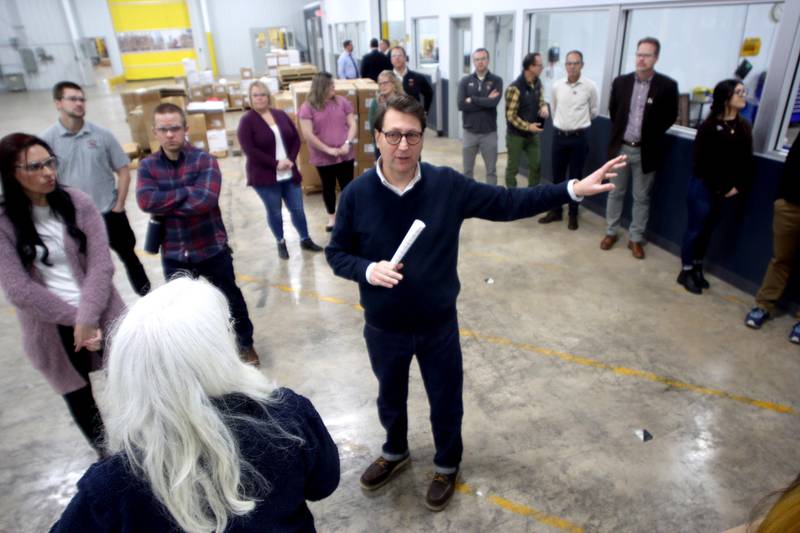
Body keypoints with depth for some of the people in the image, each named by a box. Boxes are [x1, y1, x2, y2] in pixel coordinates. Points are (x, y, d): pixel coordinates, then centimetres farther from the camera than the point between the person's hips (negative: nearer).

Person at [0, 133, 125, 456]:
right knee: (78, 397, 18)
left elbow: (101, 265, -10)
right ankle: (106, 455, 41)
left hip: (103, 316, 0)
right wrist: (76, 320, -15)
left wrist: (87, 318, -19)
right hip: (52, 329, 0)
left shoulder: (77, 203, -5)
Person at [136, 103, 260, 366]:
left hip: (212, 248, -2)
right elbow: (145, 201, -18)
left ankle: (246, 343, 38)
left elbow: (206, 199, -26)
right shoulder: (147, 165, -1)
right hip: (173, 253, 3)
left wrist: (164, 205, -17)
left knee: (231, 298, 15)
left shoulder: (205, 160, -11)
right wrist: (187, 192, -21)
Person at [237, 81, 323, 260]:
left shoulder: (281, 115, 7)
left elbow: (296, 139, 8)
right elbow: (249, 150, -16)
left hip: (289, 173, 4)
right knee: (274, 212, 8)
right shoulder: (247, 121, -8)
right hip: (265, 176, -4)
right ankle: (281, 243, 26)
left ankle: (305, 239, 26)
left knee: (297, 208, 9)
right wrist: (275, 163, -19)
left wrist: (291, 160, -8)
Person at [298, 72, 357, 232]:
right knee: (328, 187, 13)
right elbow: (308, 134, -12)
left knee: (347, 186, 8)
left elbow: (352, 125, 3)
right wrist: (328, 149, -14)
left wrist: (347, 143, -12)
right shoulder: (307, 107, -7)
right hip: (323, 158, -2)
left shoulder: (342, 102, 3)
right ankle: (332, 217, 31)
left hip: (346, 155, 2)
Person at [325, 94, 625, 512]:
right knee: (390, 398, 26)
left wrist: (571, 190, -16)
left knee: (445, 401, 20)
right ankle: (395, 452, 57)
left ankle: (447, 465, 50)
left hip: (438, 325, 0)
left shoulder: (447, 185, -13)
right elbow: (335, 253, -4)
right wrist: (367, 270, -25)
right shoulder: (357, 194, -13)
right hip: (383, 329, 1)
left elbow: (508, 202, -8)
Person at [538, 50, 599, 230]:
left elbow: (593, 112, 7)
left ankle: (573, 214, 18)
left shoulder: (590, 86, -7)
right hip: (559, 135, 3)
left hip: (579, 137, -2)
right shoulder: (557, 86, 0)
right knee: (557, 175, 10)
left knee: (575, 177, 6)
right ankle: (556, 211, 23)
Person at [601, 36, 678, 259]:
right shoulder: (621, 82, 0)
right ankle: (611, 232, 25)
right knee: (616, 193, 12)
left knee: (641, 198, 7)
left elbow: (670, 116, 1)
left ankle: (636, 239, 18)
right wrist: (619, 132, 10)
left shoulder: (667, 85, -8)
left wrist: (651, 134, 2)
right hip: (621, 147, 2)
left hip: (646, 151, -2)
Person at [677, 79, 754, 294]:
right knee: (695, 229, 2)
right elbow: (701, 161, -13)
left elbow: (747, 160, 7)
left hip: (728, 190, 5)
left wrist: (740, 186, -7)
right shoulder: (709, 126, -11)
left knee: (708, 230, 14)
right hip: (704, 186, -5)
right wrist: (721, 188, -11)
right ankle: (686, 271, 13)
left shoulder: (744, 127, 6)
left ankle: (697, 268, 26)